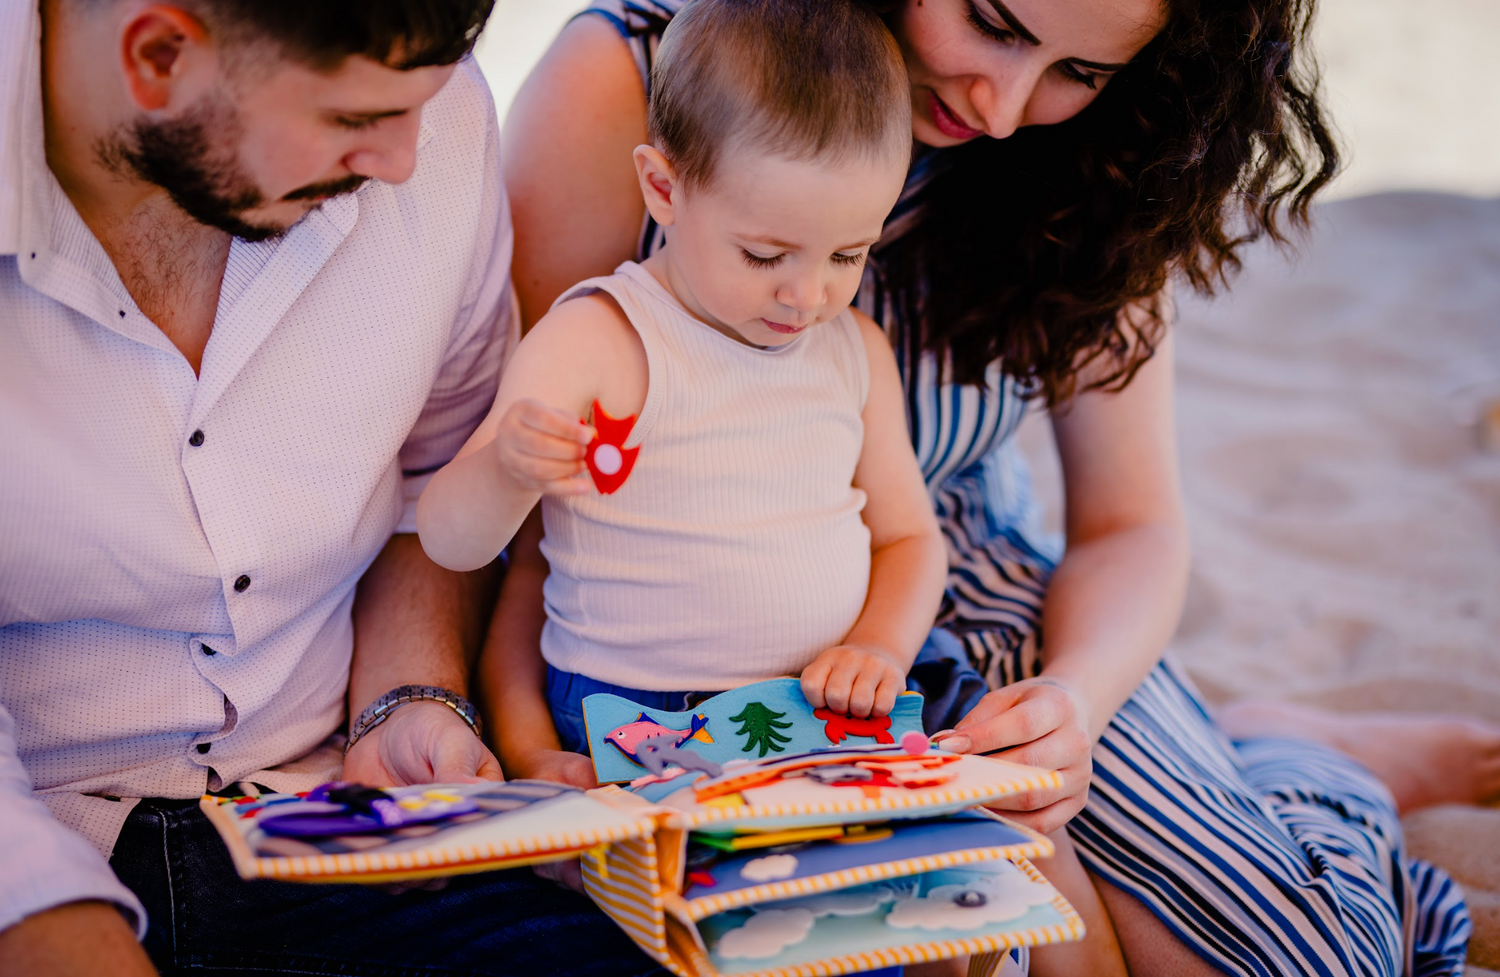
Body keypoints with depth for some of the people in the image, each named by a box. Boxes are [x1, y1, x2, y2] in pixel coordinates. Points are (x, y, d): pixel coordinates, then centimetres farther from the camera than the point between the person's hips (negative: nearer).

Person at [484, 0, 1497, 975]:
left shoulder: (1086, 159, -9)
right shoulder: (622, 84, -21)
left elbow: (1131, 522, -4)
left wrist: (1077, 700, -25)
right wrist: (517, 729, -30)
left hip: (976, 589, 2)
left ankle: (1347, 762, 21)